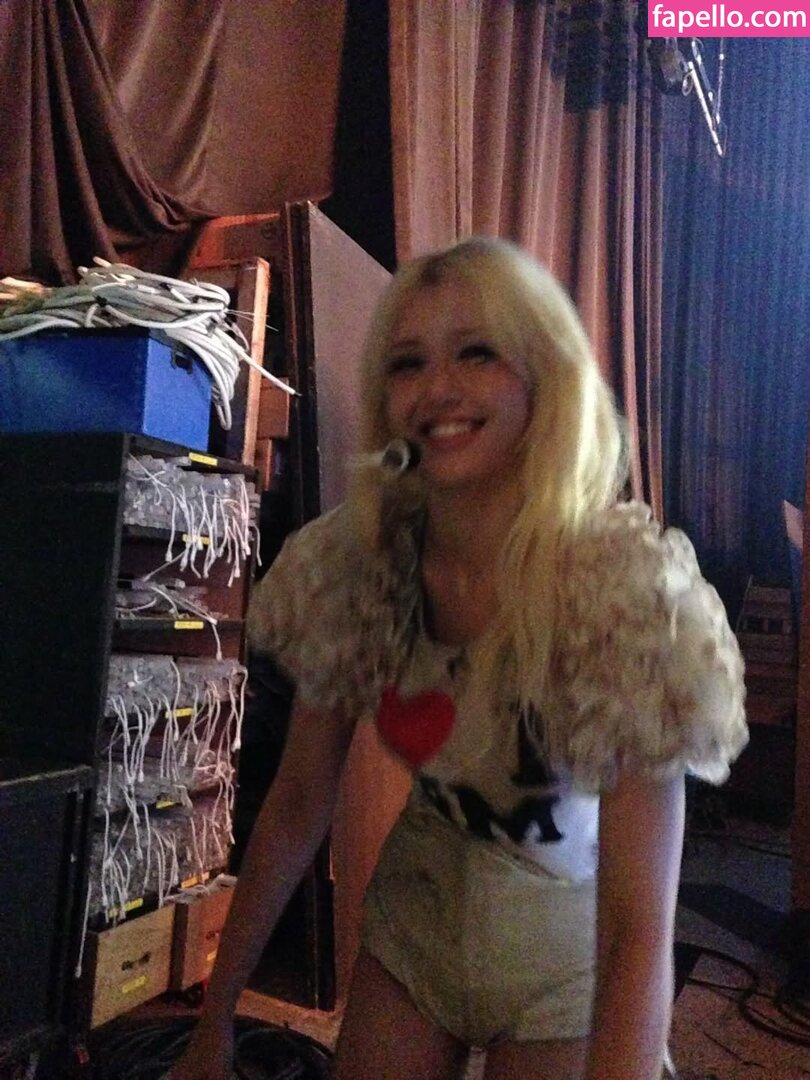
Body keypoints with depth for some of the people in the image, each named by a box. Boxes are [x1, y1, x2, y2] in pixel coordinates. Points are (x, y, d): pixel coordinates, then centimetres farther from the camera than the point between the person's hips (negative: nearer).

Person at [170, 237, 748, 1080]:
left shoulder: (623, 587, -29)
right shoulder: (357, 560, -16)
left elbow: (639, 933, -28)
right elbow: (297, 805, -7)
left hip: (563, 951, -3)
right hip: (413, 908, 3)